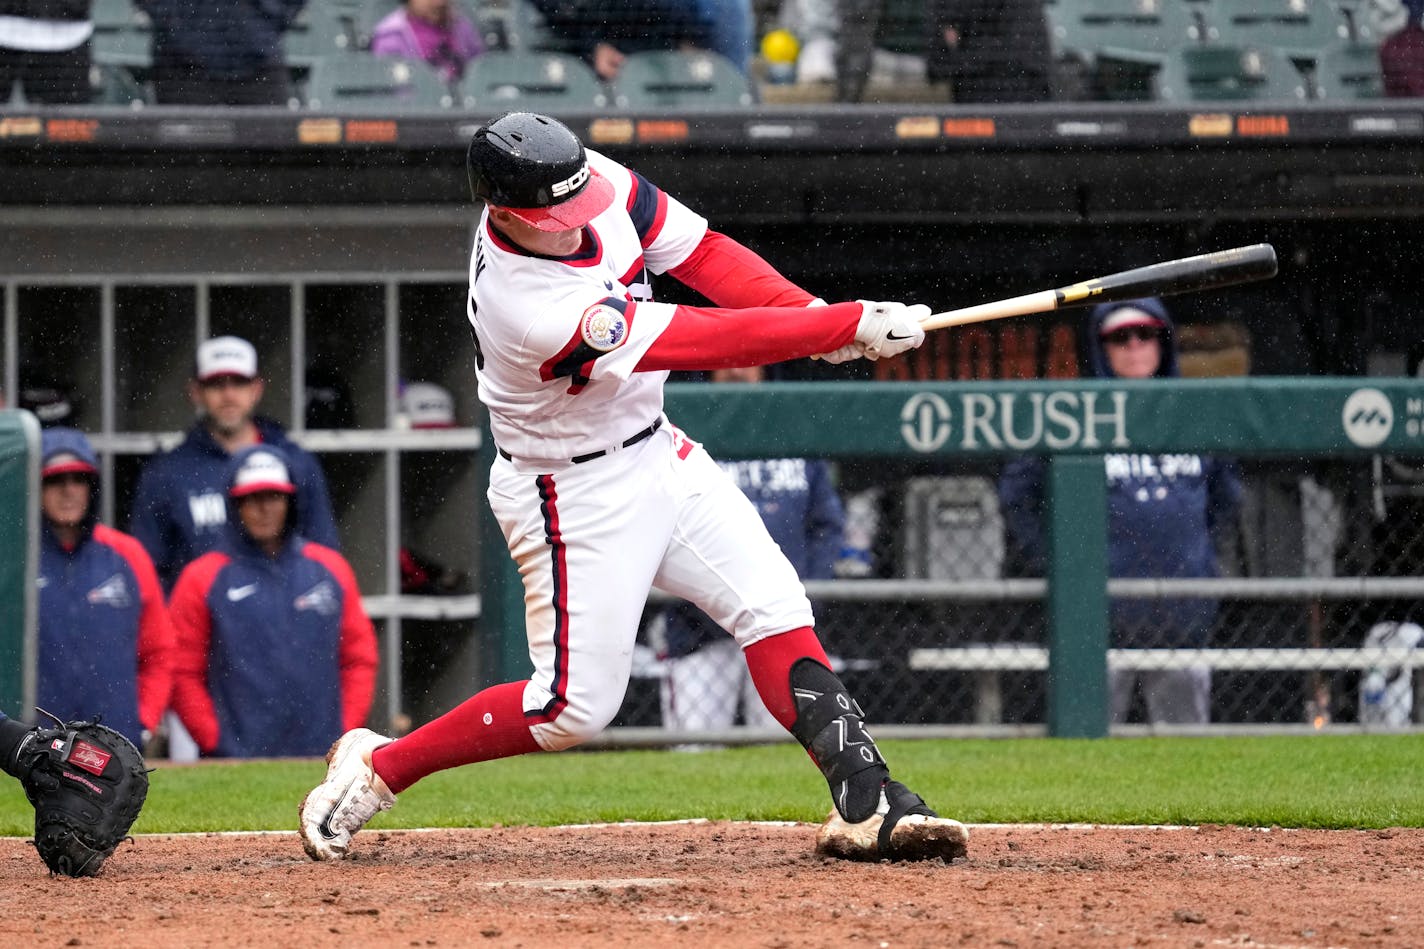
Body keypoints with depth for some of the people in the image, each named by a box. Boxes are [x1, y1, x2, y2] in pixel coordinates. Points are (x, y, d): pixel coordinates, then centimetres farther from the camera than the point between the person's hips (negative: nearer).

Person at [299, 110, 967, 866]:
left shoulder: (595, 183, -13)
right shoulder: (531, 310, -34)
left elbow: (701, 254, -3)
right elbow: (703, 342, -31)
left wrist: (810, 312, -19)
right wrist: (852, 326, -27)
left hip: (657, 454, 8)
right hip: (576, 493, -8)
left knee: (776, 612, -3)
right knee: (575, 708, -4)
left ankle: (866, 808, -7)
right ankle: (375, 768, 12)